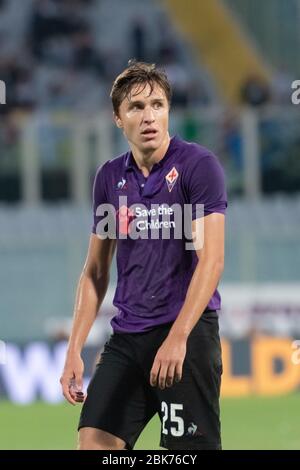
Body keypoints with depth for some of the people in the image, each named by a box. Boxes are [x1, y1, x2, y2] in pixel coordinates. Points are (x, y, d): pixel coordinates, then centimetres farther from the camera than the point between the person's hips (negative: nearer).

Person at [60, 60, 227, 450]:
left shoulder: (198, 165, -7)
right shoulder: (110, 177, 10)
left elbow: (211, 260, -15)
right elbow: (95, 272, 16)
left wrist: (177, 338, -24)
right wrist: (74, 350, 8)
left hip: (187, 332, -5)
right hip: (127, 337, 5)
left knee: (193, 449, -6)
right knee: (94, 442, -5)